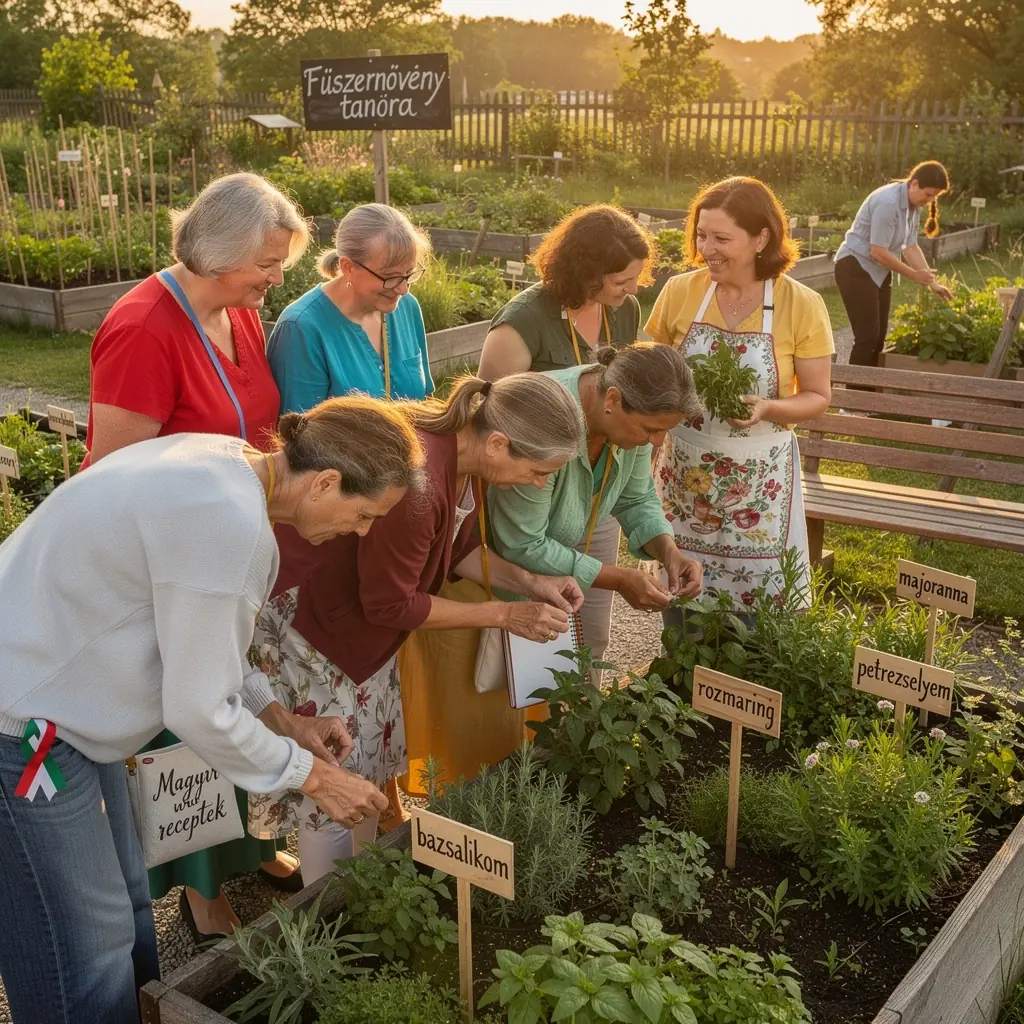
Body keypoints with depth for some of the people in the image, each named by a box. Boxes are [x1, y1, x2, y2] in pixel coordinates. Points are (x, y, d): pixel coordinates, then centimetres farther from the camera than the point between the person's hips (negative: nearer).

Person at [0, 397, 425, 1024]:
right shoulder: (232, 526, -29)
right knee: (89, 955, 3)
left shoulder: (224, 460, 0)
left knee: (127, 912, 19)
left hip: (56, 691, 10)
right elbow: (198, 711, -21)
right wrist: (313, 776, -8)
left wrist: (282, 719, 9)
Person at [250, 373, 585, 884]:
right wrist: (506, 615, -19)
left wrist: (529, 582, -8)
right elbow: (390, 604, -25)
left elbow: (458, 547, 7)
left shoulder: (466, 454, -9)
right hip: (307, 613, -9)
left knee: (372, 762, 15)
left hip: (368, 620, 9)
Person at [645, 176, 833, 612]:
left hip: (759, 481, -2)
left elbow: (817, 397, -3)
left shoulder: (802, 306, -9)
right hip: (684, 474, 2)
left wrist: (767, 408, -21)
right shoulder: (679, 291, -4)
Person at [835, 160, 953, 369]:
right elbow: (878, 252, -25)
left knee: (879, 336, 8)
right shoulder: (888, 202, -24)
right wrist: (914, 275, -15)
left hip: (879, 271, 9)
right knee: (867, 336, -12)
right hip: (856, 268, -9)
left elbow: (910, 246, 8)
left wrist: (933, 283, 2)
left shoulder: (914, 205, 4)